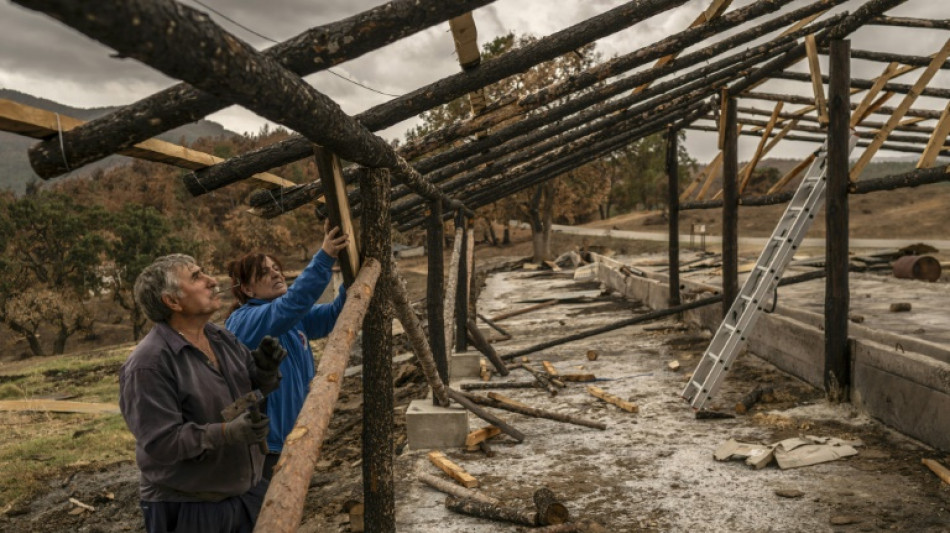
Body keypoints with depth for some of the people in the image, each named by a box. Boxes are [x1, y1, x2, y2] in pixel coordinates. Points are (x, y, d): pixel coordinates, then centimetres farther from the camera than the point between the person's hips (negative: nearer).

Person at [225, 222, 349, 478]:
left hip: (291, 436, 9)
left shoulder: (296, 319, 9)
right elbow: (290, 304, -34)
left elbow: (335, 314, -2)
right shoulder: (245, 321, -17)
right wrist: (324, 257, -41)